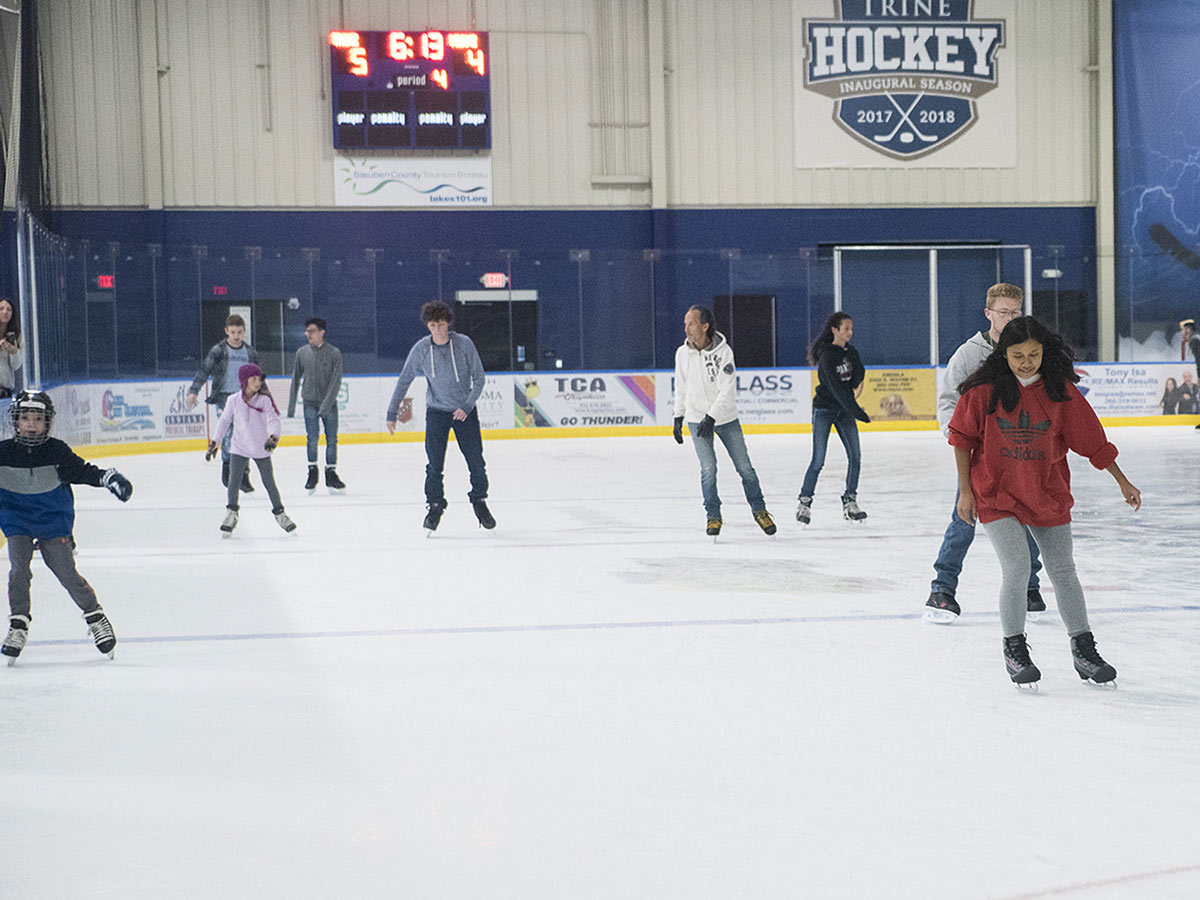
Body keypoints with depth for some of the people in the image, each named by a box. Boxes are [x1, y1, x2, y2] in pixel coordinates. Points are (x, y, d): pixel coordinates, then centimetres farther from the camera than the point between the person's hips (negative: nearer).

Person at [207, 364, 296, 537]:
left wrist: (273, 437, -33)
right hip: (239, 449, 1)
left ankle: (279, 513, 22)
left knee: (269, 482, 5)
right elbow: (224, 421, 8)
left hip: (261, 449, -1)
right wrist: (215, 442, 8)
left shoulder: (265, 400, -9)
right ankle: (231, 513, 15)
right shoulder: (233, 401, -4)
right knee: (233, 482, -4)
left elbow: (273, 420, -15)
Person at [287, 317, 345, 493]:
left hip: (329, 403, 0)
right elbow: (296, 379, 10)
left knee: (331, 439, 3)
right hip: (310, 402, 0)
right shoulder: (302, 353, 3)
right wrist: (291, 405, 9)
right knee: (313, 437, -11)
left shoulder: (334, 353, -4)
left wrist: (327, 403, -18)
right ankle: (312, 471, 4)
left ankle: (331, 474, 15)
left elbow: (336, 381, -9)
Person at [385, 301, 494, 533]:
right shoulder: (421, 349, -9)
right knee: (434, 463, -7)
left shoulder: (464, 344, -11)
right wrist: (392, 413, -1)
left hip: (465, 411, 0)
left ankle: (479, 501, 22)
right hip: (436, 411, 0)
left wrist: (467, 406, -15)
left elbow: (479, 377, -5)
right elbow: (404, 380, 0)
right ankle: (435, 505, 8)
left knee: (476, 462, 1)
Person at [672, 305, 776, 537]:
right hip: (697, 419, 2)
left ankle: (759, 511, 20)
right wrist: (678, 417, 10)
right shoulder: (683, 353, -4)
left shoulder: (723, 351, -16)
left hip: (726, 418, -2)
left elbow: (727, 390, -20)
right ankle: (713, 516, 7)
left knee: (744, 466, 4)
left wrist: (711, 418, -26)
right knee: (708, 468, -8)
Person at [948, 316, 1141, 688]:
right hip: (996, 494, -2)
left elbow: (1090, 438, 2)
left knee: (1063, 571, 8)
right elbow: (962, 437, -1)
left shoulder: (1060, 390, -6)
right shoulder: (985, 389, -11)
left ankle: (1084, 651, 21)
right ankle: (1014, 650, 6)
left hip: (1048, 495, 2)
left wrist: (1123, 483, 6)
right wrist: (965, 490, -3)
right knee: (1016, 567, -13)